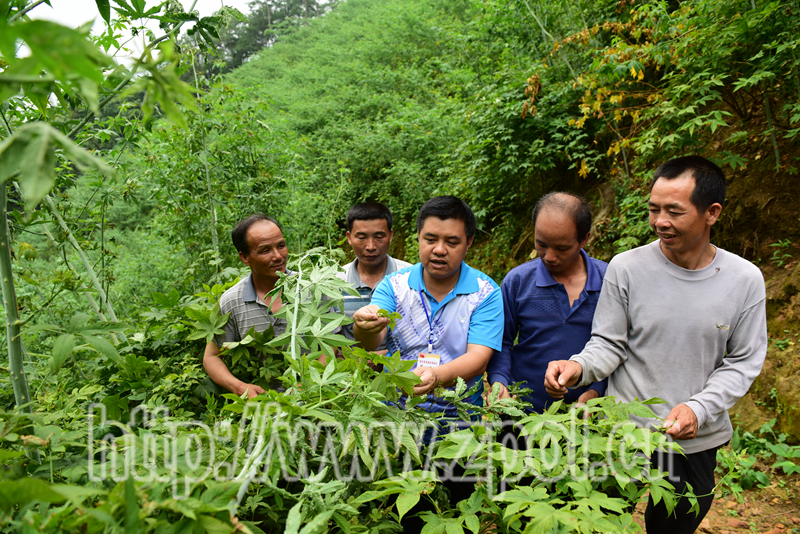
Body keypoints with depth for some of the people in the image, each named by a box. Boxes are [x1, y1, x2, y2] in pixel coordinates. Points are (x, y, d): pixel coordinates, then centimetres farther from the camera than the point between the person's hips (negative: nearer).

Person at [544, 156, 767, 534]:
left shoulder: (745, 280, -8)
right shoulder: (626, 268, -13)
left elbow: (743, 361, -3)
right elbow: (608, 345, -8)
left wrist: (699, 409, -17)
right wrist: (577, 367, -29)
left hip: (698, 439, 2)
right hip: (625, 431, -1)